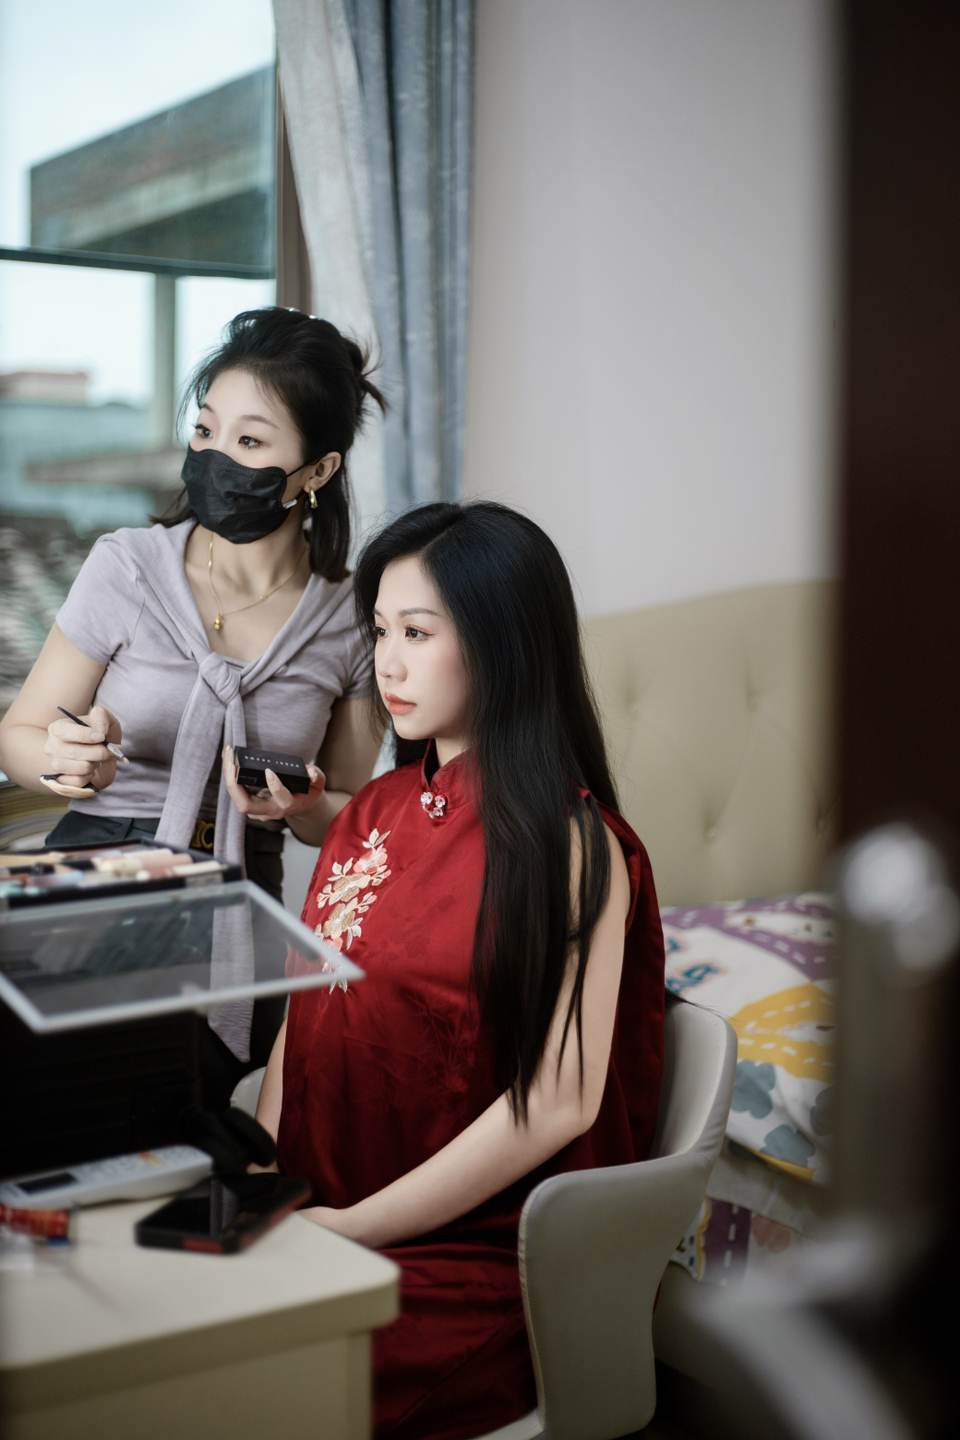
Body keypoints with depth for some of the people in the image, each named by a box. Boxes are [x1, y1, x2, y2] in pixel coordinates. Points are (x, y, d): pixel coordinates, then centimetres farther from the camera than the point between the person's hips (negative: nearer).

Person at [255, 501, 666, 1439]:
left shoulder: (570, 842, -9)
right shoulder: (374, 811, 13)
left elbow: (559, 1102, -14)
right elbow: (304, 1011, 13)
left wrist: (356, 1226, -14)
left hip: (475, 1250, -6)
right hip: (317, 1216, 6)